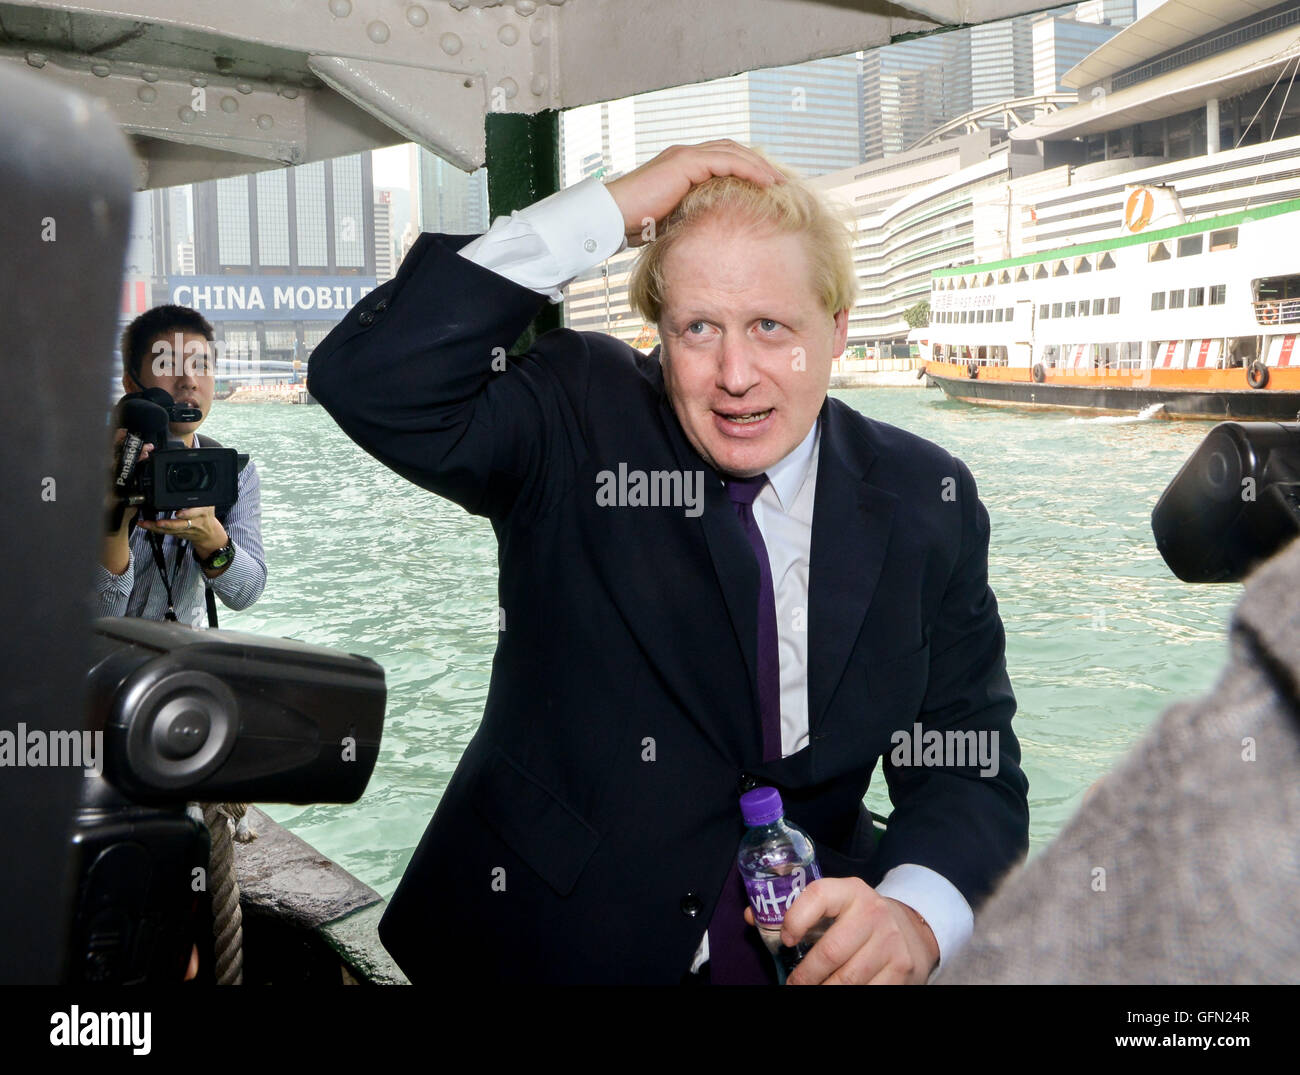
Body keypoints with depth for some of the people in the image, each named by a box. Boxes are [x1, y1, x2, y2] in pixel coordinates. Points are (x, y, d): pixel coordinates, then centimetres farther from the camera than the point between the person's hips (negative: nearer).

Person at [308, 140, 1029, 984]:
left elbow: (972, 766, 2)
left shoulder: (926, 502, 3)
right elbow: (370, 383, -18)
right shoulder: (578, 421, -2)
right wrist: (608, 211, -18)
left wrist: (914, 915, -19)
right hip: (538, 940, -1)